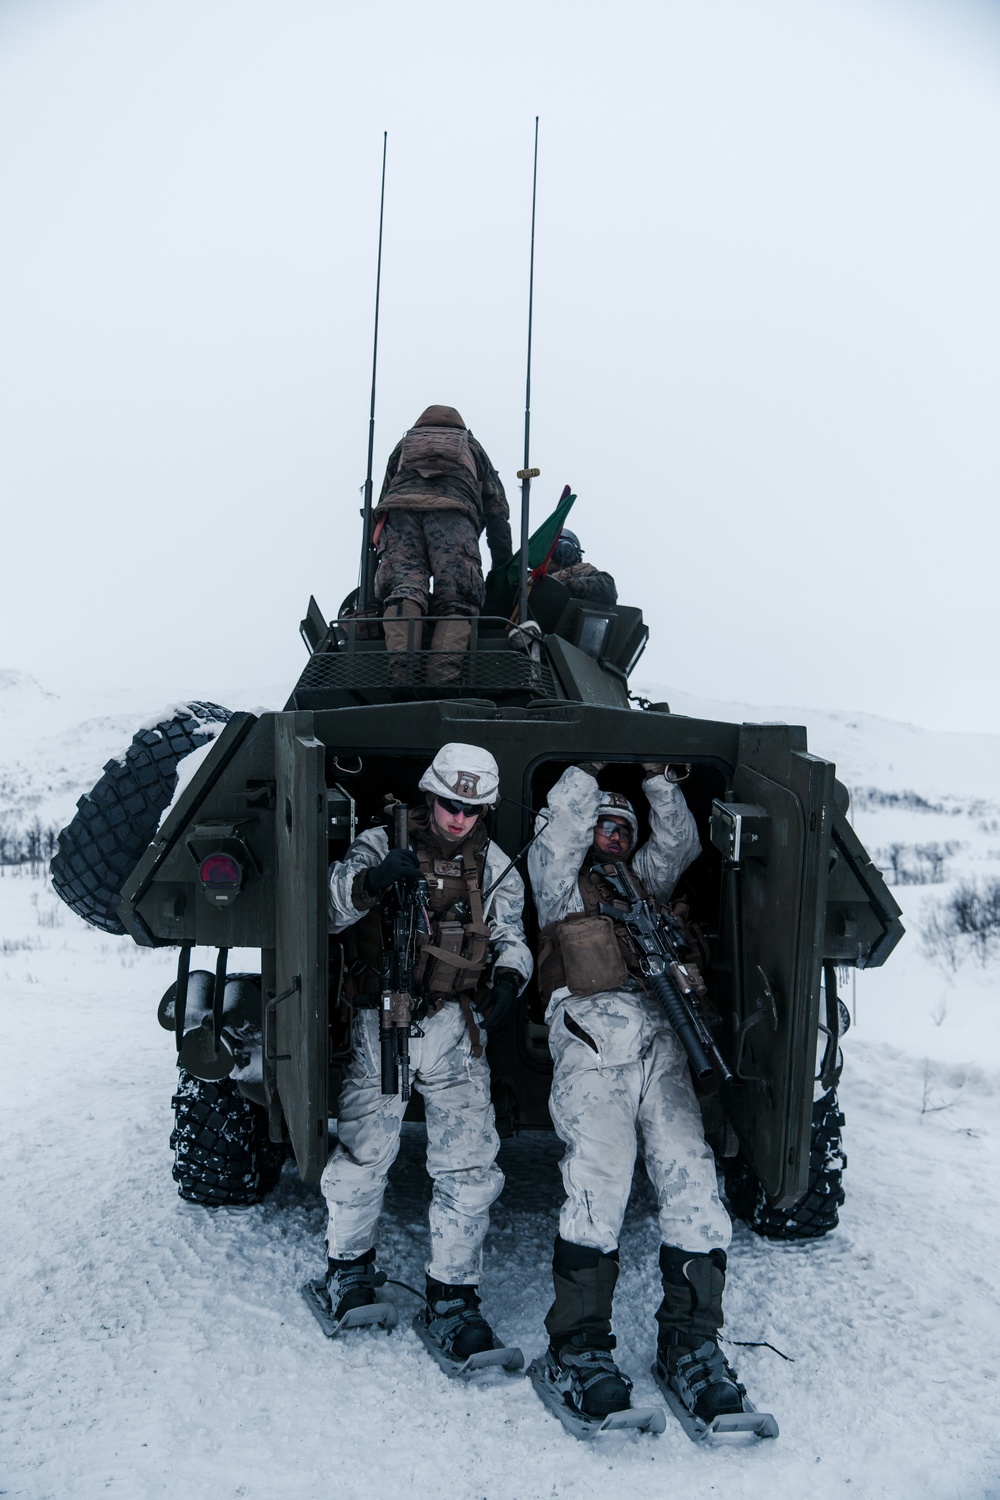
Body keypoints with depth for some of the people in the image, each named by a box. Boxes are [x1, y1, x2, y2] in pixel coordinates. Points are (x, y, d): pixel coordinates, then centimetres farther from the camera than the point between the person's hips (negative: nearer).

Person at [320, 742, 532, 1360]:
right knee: (363, 1154, 0)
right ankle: (350, 1267, 27)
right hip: (380, 1019, -2)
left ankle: (453, 1298, 11)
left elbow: (509, 933, 9)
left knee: (470, 1165, -4)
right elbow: (329, 909, -8)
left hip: (453, 1026, 2)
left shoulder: (494, 866, 12)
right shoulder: (382, 843, 3)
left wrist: (509, 976, -14)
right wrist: (370, 879, -29)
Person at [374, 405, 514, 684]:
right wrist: (503, 566, 35)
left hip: (399, 507, 1)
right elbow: (497, 513, 33)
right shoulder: (472, 449, 39)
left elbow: (382, 502, 34)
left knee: (402, 589, -16)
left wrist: (379, 549, 36)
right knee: (457, 600, -11)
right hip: (453, 510, -1)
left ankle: (399, 672, -41)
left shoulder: (402, 446, 41)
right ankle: (445, 678, -35)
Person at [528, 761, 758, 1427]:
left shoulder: (645, 883, 36)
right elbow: (560, 831, 10)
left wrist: (659, 777, 27)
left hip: (660, 1039, 4)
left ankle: (691, 1342, -6)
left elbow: (680, 843, 30)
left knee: (691, 1174, -12)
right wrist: (589, 771, 14)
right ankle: (578, 1346, -13)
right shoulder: (562, 883, 25)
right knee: (600, 1175, -20)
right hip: (592, 1032, -4)